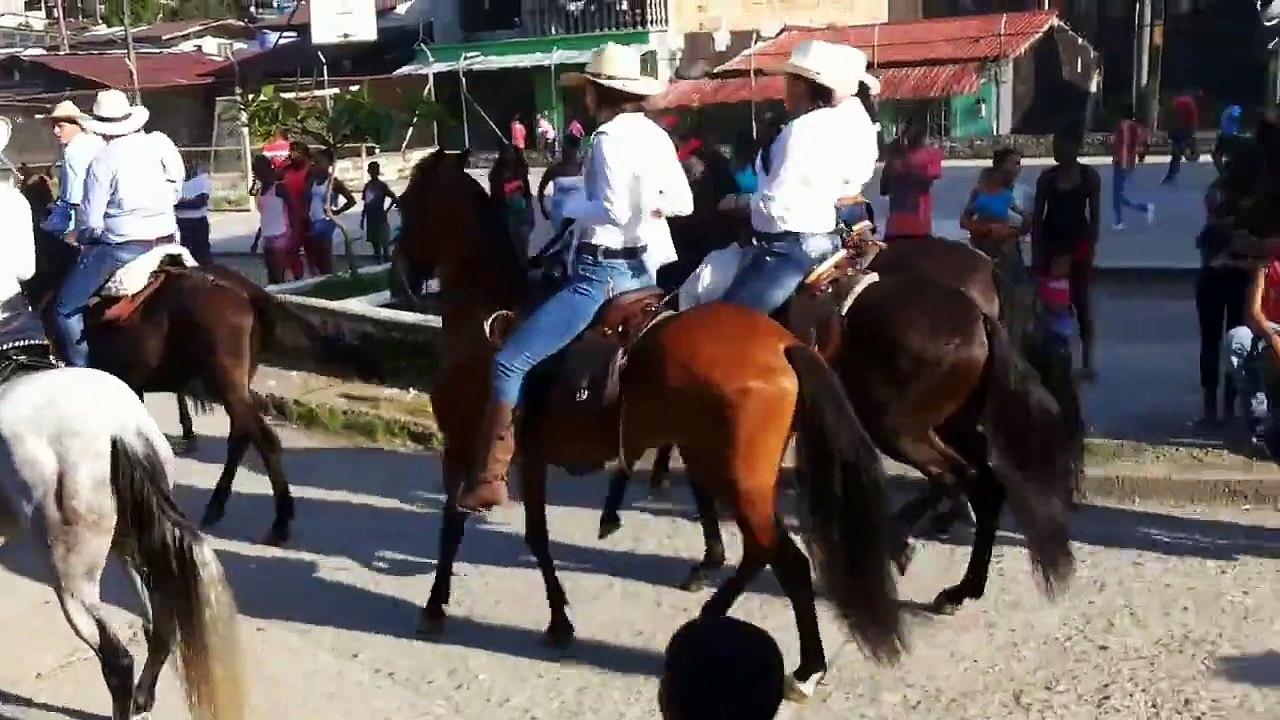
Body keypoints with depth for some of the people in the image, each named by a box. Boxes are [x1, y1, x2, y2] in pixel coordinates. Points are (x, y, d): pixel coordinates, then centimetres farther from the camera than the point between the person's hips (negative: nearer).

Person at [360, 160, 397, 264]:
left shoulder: (382, 185, -6)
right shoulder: (367, 185, 10)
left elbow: (394, 198, -10)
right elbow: (365, 204, 15)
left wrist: (386, 210, -11)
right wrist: (362, 218, 13)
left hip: (380, 218, -6)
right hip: (370, 218, 6)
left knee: (384, 242, -4)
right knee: (374, 242, 10)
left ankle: (387, 263, 1)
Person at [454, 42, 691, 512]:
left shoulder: (609, 137, -14)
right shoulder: (656, 135, 11)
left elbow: (614, 211, -23)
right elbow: (684, 203, 15)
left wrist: (570, 207, -7)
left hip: (602, 272, -9)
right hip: (644, 268, 10)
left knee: (508, 363, -11)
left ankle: (490, 479, -14)